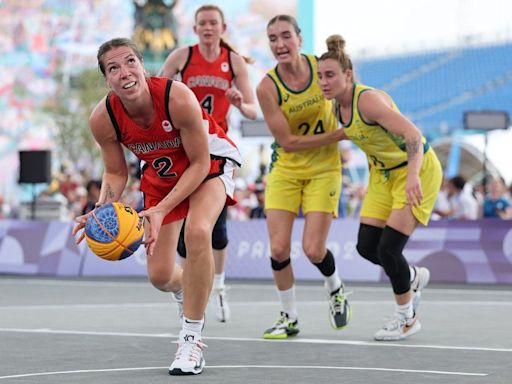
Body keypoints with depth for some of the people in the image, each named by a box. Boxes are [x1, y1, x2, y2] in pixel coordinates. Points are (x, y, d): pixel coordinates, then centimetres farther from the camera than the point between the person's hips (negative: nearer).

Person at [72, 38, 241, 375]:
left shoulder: (178, 98, -36)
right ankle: (190, 292, 45)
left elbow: (200, 164, -25)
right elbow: (116, 174, -6)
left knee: (197, 231, -34)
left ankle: (192, 338, -20)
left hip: (211, 161, -4)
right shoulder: (103, 119, -24)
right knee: (160, 276, 3)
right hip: (161, 173, 4)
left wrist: (162, 210, -34)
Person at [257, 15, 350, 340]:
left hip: (323, 170, 0)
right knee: (278, 249, -7)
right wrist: (337, 135, -19)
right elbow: (287, 141, -16)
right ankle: (290, 318, 15)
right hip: (285, 170, 0)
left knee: (313, 249, -8)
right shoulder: (267, 87, -16)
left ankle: (336, 289, 26)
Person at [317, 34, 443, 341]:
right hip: (384, 172, 8)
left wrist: (413, 175, -52)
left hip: (417, 169, -8)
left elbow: (413, 135, -38)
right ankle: (414, 278, 31)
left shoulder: (368, 100, -29)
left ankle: (406, 318, 10)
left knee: (388, 248, -12)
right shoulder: (338, 107, -4)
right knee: (367, 246, 1)